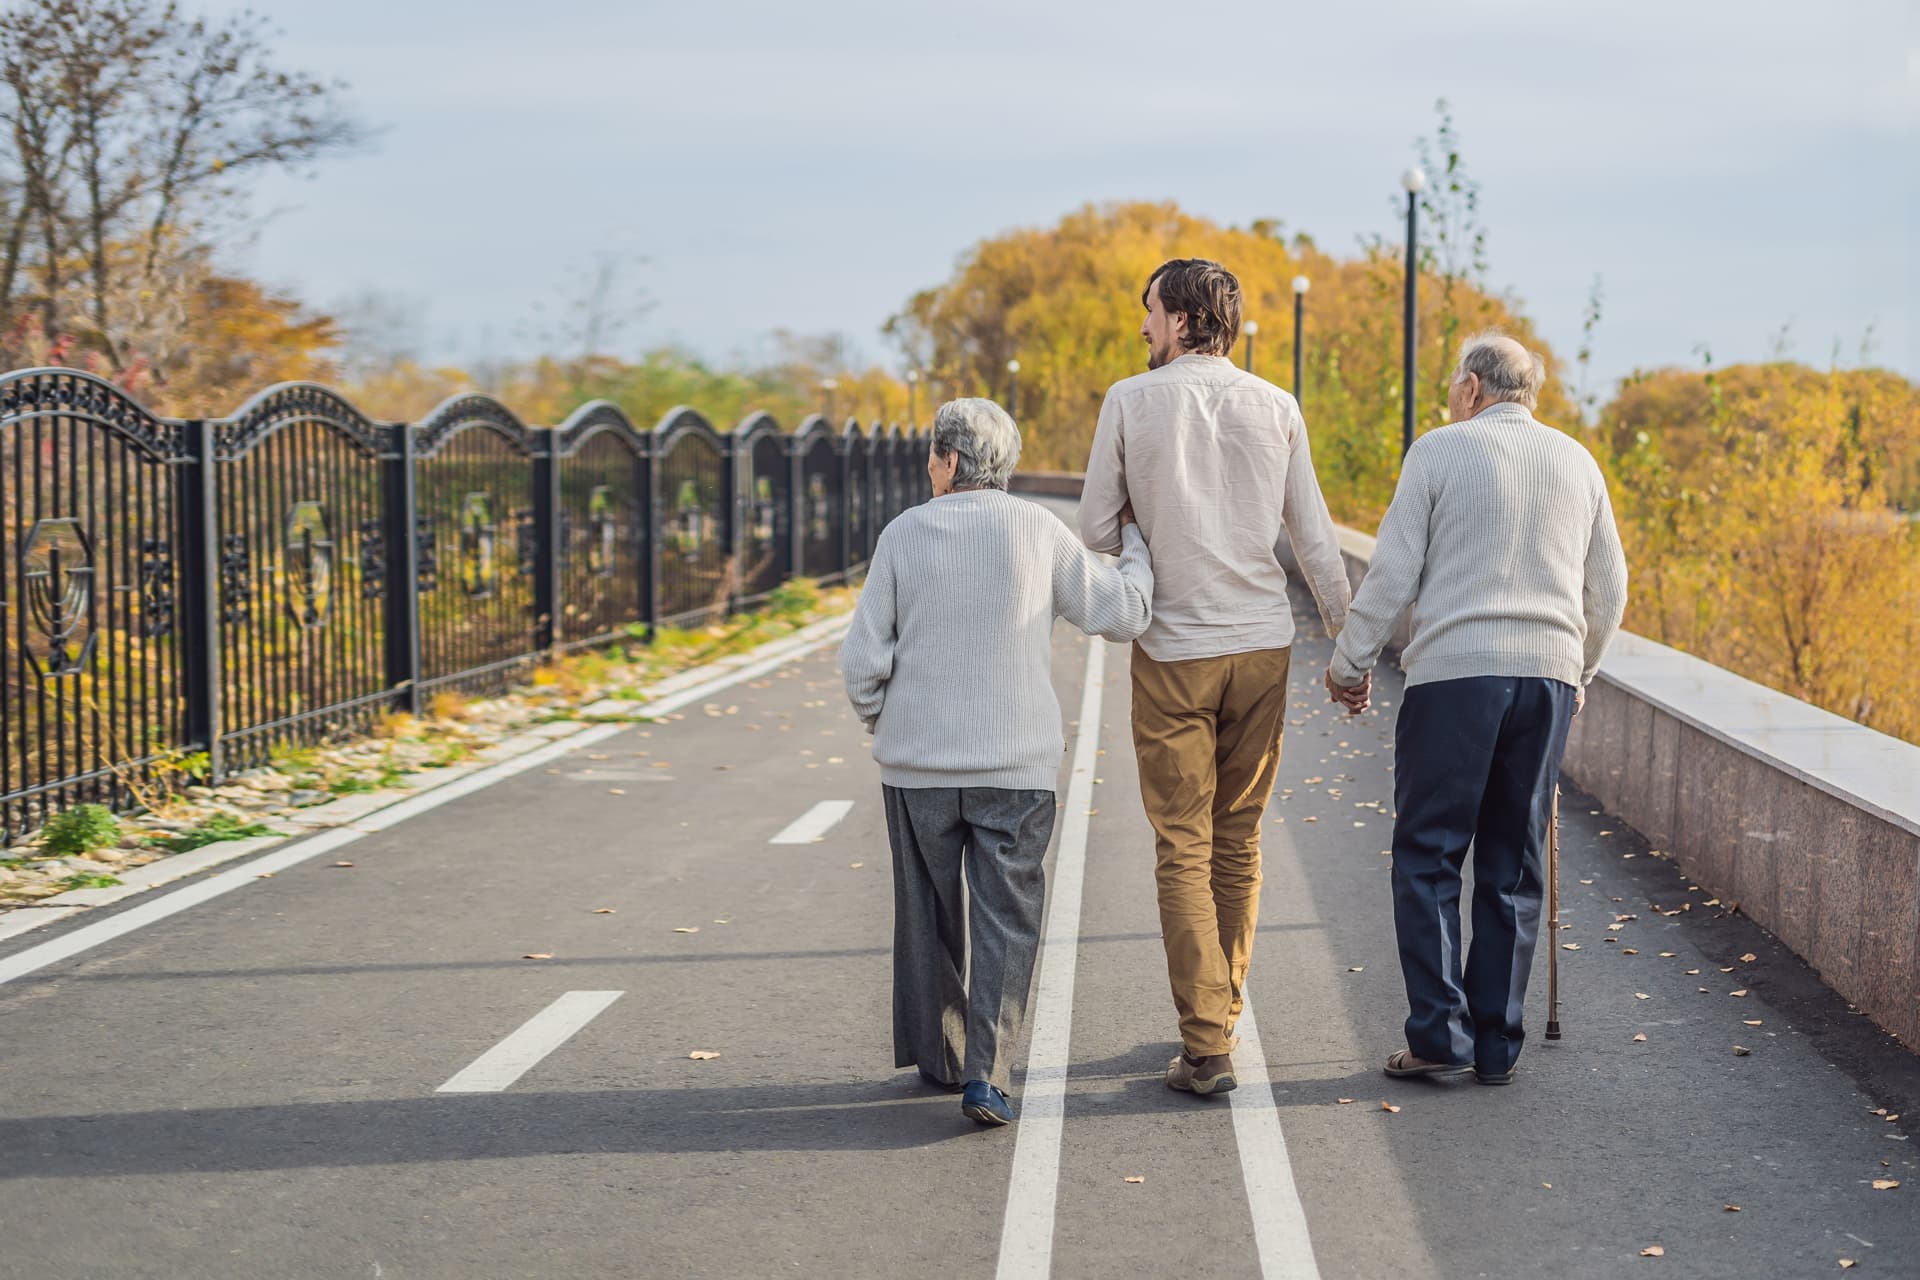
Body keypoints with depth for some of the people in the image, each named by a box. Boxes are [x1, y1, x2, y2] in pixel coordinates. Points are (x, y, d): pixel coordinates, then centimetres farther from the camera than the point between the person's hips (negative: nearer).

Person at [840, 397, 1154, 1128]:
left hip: (918, 764, 1)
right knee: (1004, 920, 1)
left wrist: (883, 725, 15)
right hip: (1015, 765, -1)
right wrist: (1135, 540, 19)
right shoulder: (1038, 532, -4)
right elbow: (1122, 614, 2)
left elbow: (864, 662, -4)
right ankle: (985, 1074, -12)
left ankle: (939, 1056, 28)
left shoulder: (903, 536, -3)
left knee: (929, 913, 16)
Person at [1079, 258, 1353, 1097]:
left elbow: (1096, 531, -1)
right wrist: (1347, 641, 11)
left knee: (1183, 848, 1)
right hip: (1263, 645, 3)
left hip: (1173, 650, -3)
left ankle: (1206, 1047, -4)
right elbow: (1314, 539, 4)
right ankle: (1221, 1016, 24)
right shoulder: (1275, 407, 2)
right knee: (1238, 840, 15)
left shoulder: (1131, 402, -5)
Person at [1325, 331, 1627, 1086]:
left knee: (1427, 858, 2)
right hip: (1548, 675, 4)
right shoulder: (1577, 463, 14)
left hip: (1454, 674, -4)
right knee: (1512, 868, 9)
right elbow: (1607, 591, 18)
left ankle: (1440, 1035, -5)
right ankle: (1497, 1046, 10)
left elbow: (1393, 573, -3)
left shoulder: (1440, 451, 0)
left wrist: (1348, 664, 8)